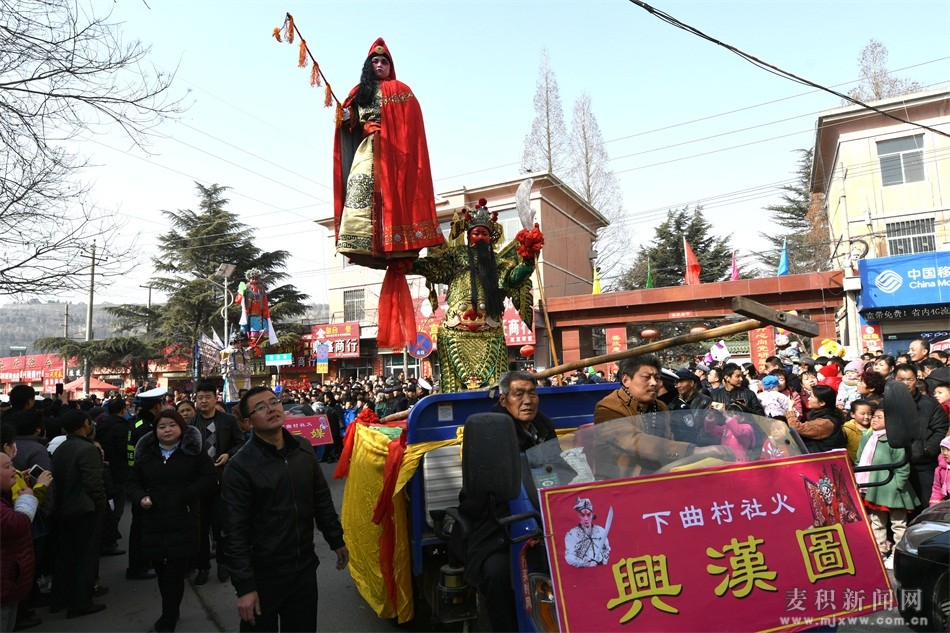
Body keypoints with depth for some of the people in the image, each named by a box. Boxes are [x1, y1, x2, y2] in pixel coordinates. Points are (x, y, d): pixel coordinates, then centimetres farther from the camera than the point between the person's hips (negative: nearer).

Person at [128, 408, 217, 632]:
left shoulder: (194, 451, -2)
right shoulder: (146, 453, 10)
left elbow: (210, 479, -6)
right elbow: (133, 482, 16)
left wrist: (185, 496, -14)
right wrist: (140, 497, -4)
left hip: (184, 524, -4)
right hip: (154, 524, 4)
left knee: (175, 573, -1)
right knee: (162, 572, 13)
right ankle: (171, 613, 35)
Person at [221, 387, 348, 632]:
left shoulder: (304, 449, 0)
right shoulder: (240, 466, -16)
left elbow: (322, 499, 10)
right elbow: (235, 532, -15)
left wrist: (337, 541, 15)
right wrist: (244, 587, -15)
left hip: (305, 568, 5)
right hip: (263, 575, -4)